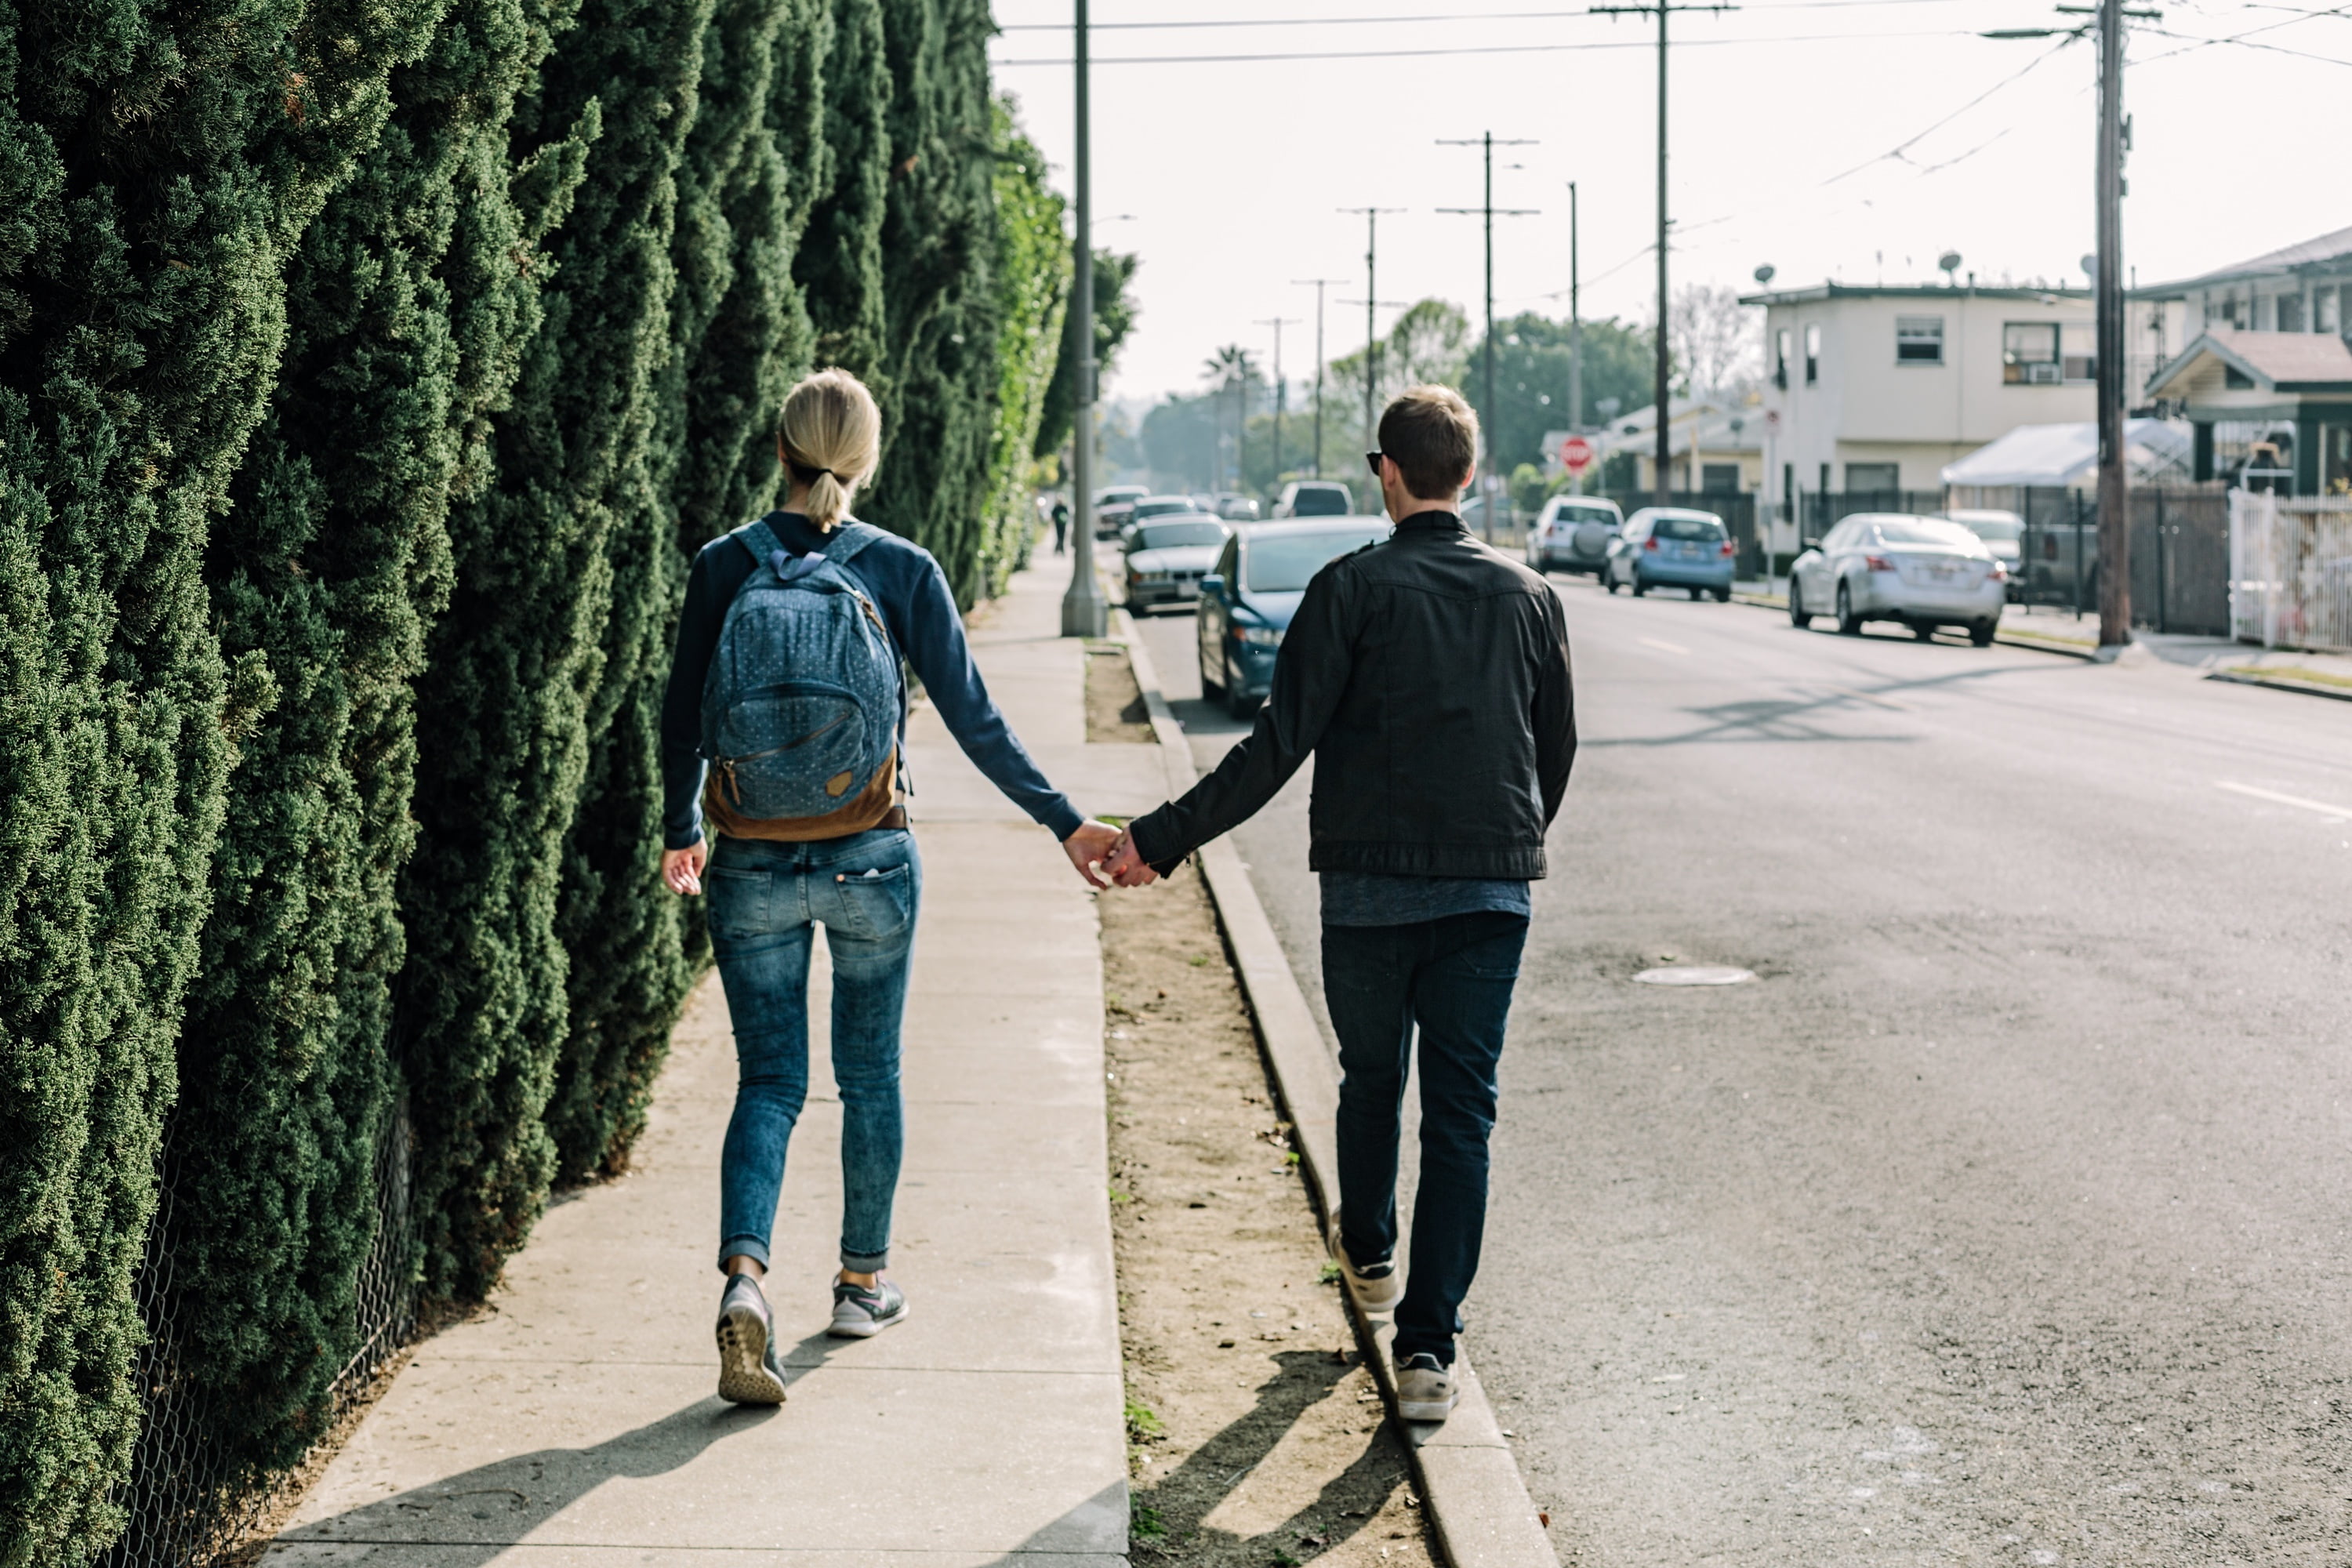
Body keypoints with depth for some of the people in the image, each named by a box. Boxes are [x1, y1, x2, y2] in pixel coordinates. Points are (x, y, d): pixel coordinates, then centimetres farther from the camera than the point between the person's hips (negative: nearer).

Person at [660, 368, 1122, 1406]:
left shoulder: (725, 566, -2)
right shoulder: (902, 570, -5)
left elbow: (683, 718, 4)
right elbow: (972, 719, -3)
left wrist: (679, 833, 21)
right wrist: (1064, 823, 6)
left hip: (752, 865, 1)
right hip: (868, 858, -1)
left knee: (768, 1081, 6)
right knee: (869, 1074, 16)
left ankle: (743, 1274, -15)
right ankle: (864, 1283, 28)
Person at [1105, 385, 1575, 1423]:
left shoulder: (1353, 589, -8)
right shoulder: (1528, 597, 5)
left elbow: (1277, 748, -13)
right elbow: (1557, 752, 13)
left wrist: (1160, 841, -8)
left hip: (1369, 885, -2)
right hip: (1492, 890, 2)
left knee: (1371, 1078, 21)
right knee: (1461, 1114, 2)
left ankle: (1368, 1252, 45)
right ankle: (1427, 1348, -4)